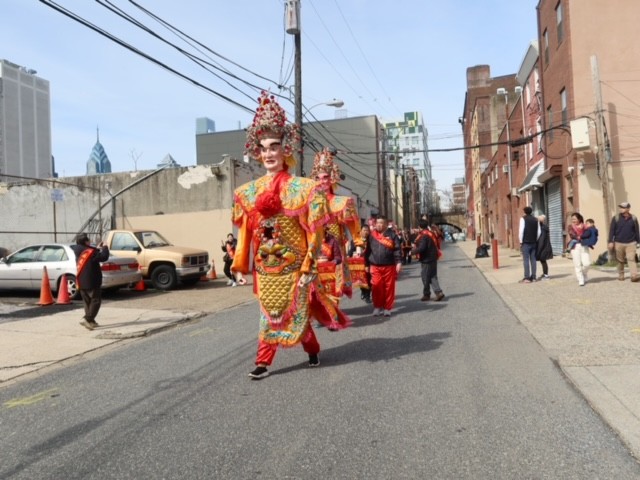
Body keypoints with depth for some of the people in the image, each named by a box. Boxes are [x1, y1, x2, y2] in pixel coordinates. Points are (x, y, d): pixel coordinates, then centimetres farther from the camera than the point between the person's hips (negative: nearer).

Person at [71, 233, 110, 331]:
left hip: (81, 282, 8)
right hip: (92, 282, -8)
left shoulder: (78, 252, 9)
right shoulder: (91, 252, -15)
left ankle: (91, 321, 18)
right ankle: (87, 319, -14)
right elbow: (104, 257, -19)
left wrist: (97, 248, 22)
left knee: (88, 302, 15)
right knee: (95, 301, -2)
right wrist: (105, 248, -4)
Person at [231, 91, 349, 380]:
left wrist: (309, 267, -12)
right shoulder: (248, 192, 3)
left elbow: (314, 231, -9)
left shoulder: (302, 188, -8)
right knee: (274, 312, 9)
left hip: (293, 264, -3)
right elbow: (245, 233, 7)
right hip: (264, 266, 3)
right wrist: (241, 264, 7)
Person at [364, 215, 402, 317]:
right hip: (375, 266, 2)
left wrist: (399, 262, -12)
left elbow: (397, 249, -3)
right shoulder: (372, 235, 9)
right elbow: (368, 250, 13)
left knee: (389, 287, 4)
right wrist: (367, 264, 12)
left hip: (389, 266, -2)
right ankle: (377, 307, 12)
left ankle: (387, 308, 15)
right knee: (376, 287, -1)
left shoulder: (392, 234, 1)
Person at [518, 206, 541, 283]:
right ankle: (533, 277, 9)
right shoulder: (536, 220, 11)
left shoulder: (523, 218, -5)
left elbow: (521, 230, -12)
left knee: (526, 260, -6)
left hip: (526, 242, -5)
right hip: (534, 242, 6)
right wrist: (535, 240, 15)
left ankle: (527, 278, -9)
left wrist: (521, 241, -6)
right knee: (533, 259, 7)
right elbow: (539, 232, 10)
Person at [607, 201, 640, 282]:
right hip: (619, 243, 0)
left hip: (631, 243, 0)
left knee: (631, 259, -11)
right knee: (620, 261, 8)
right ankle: (621, 275, 20)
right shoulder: (616, 218, 0)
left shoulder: (633, 218, 4)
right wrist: (611, 242, -5)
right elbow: (611, 230, 0)